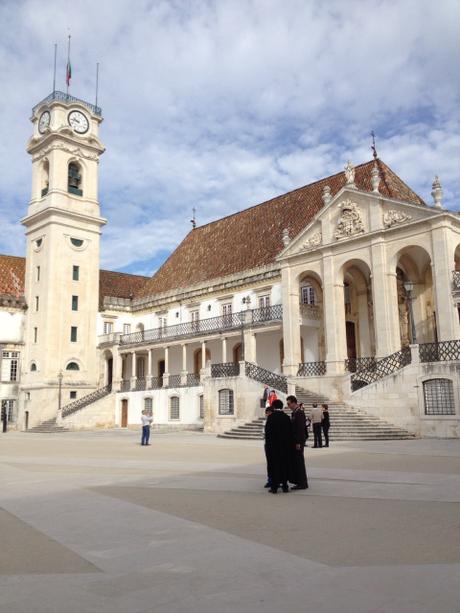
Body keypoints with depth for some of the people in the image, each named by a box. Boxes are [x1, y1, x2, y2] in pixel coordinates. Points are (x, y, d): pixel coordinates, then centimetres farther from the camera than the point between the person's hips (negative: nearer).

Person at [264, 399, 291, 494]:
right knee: (284, 464, 12)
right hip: (285, 446, 3)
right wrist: (288, 444, 10)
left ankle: (274, 487, 5)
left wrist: (267, 444, -3)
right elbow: (289, 432, 2)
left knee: (274, 465, 4)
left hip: (273, 445, -3)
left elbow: (267, 431, -11)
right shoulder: (286, 417, 0)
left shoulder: (271, 417, -11)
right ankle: (285, 486, 16)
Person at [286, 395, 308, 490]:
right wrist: (294, 442, 16)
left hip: (298, 442, -9)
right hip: (293, 442, 9)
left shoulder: (299, 413, -16)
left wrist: (298, 443, -21)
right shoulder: (293, 413, 13)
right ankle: (299, 482, 19)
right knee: (294, 462, 12)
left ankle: (302, 483, 4)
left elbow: (301, 429, -20)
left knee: (299, 462, -3)